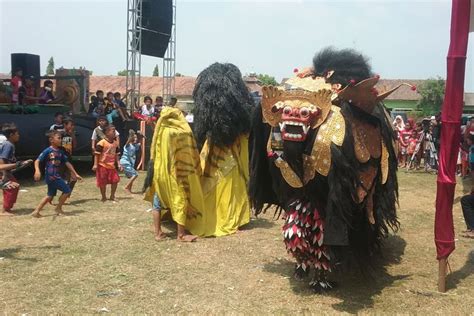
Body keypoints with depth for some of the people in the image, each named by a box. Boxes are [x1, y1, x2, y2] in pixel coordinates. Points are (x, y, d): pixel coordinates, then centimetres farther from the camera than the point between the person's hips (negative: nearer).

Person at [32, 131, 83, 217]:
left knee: (50, 195, 16)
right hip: (51, 176, -8)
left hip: (57, 176, 8)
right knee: (67, 190, -4)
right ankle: (58, 208, 12)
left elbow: (67, 163, 13)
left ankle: (36, 211, 22)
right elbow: (37, 161, -15)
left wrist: (75, 174, 13)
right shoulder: (48, 151, -12)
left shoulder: (60, 152, 9)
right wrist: (37, 171, -33)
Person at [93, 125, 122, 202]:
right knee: (103, 182, 2)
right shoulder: (102, 143, -13)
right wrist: (95, 164, -16)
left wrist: (119, 164, 8)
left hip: (111, 166, 6)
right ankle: (103, 197, 19)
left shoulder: (115, 143, 7)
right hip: (102, 166, -6)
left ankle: (112, 196, 22)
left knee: (115, 180, 5)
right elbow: (97, 154, -12)